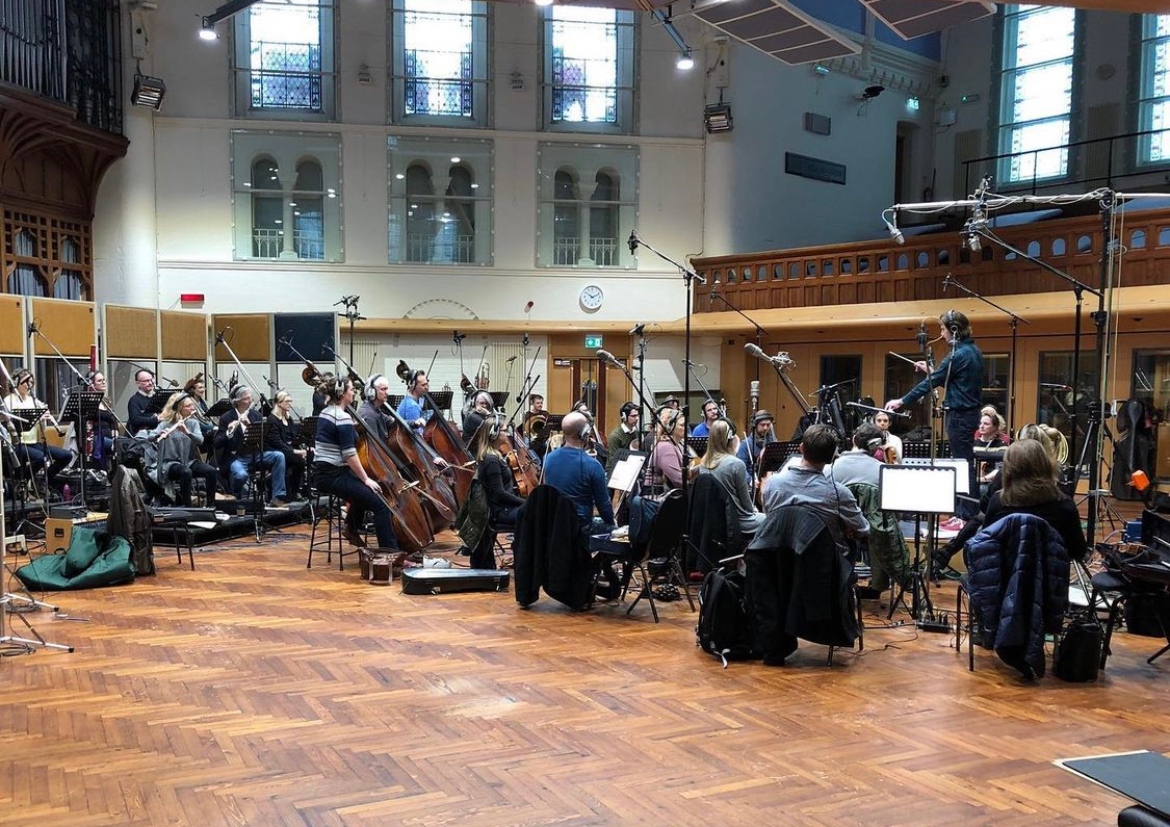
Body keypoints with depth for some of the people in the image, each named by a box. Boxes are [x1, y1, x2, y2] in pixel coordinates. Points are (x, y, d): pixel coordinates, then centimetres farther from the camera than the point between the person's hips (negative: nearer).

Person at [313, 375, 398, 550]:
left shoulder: (326, 412, 12)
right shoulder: (343, 417, -17)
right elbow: (350, 454, -20)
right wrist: (366, 479, -14)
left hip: (323, 471, 11)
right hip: (334, 475, -11)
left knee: (365, 490, 34)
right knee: (380, 504, -13)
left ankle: (352, 528, 39)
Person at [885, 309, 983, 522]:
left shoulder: (958, 355, -18)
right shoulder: (974, 351, 11)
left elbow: (932, 383, -15)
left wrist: (902, 401, -9)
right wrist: (931, 370, 17)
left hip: (959, 415, -10)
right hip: (970, 411, 10)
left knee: (963, 464, -5)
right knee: (965, 463, 14)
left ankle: (966, 516, 0)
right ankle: (966, 512, 20)